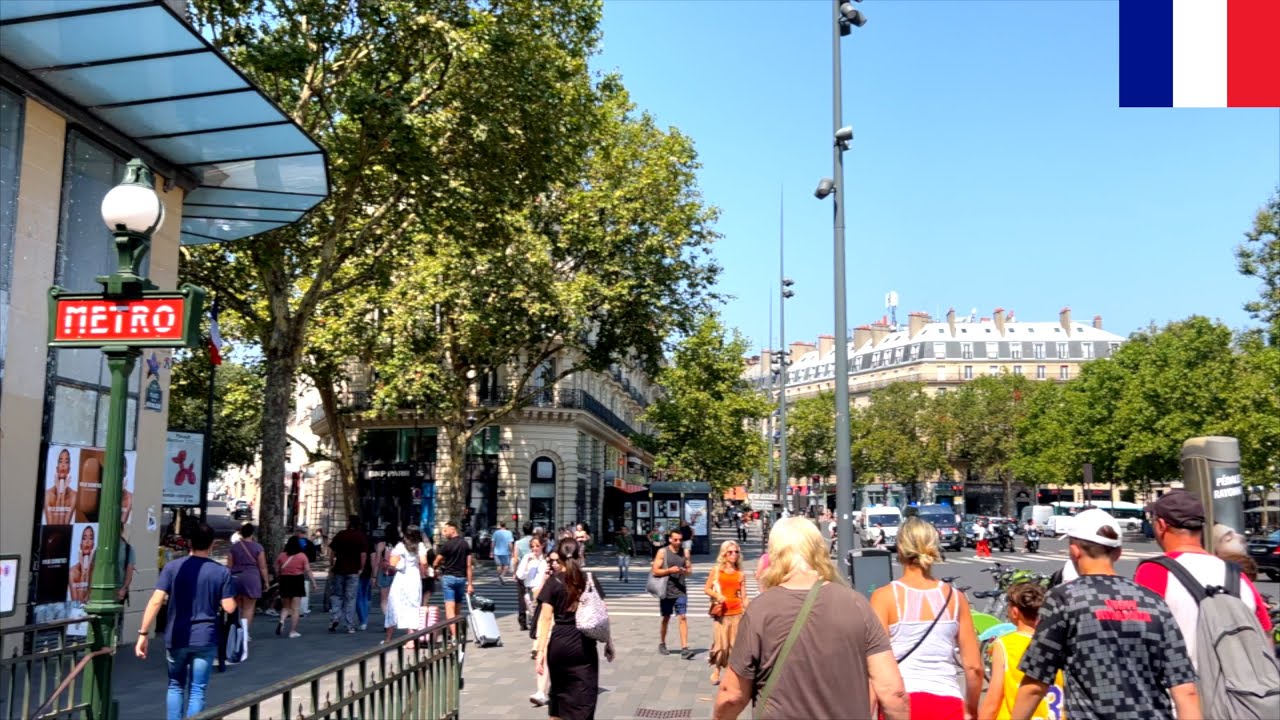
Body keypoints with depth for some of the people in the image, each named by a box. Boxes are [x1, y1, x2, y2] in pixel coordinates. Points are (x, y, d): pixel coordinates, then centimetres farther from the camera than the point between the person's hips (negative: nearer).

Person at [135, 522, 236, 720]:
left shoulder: (172, 567, -4)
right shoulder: (222, 572, -5)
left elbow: (156, 601, -11)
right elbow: (229, 607, -7)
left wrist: (144, 633, -7)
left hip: (176, 638, 1)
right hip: (205, 639, -1)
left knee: (175, 686, 19)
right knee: (197, 691, 6)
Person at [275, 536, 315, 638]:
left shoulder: (281, 556, 2)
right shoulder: (302, 556, -5)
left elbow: (277, 571, 4)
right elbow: (308, 571, -7)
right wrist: (313, 581, -1)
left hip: (284, 581, 3)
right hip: (297, 581, -3)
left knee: (285, 606, 17)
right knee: (296, 608, 3)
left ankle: (281, 620, -11)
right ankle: (293, 631, 1)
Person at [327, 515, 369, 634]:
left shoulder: (340, 535, 2)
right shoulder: (362, 537, -2)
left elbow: (332, 552, 2)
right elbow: (364, 554, -8)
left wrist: (331, 566, 11)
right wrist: (361, 569, 1)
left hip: (339, 569, 1)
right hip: (353, 571, -1)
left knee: (336, 595, 15)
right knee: (350, 598, 4)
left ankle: (334, 618, -3)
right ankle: (350, 626, 4)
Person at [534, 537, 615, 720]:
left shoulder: (553, 581, -2)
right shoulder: (589, 579, 2)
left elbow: (545, 618, -8)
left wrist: (541, 650, -8)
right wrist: (608, 641, 13)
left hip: (558, 643, 0)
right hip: (584, 644, 0)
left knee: (559, 692, 20)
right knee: (582, 698, 1)